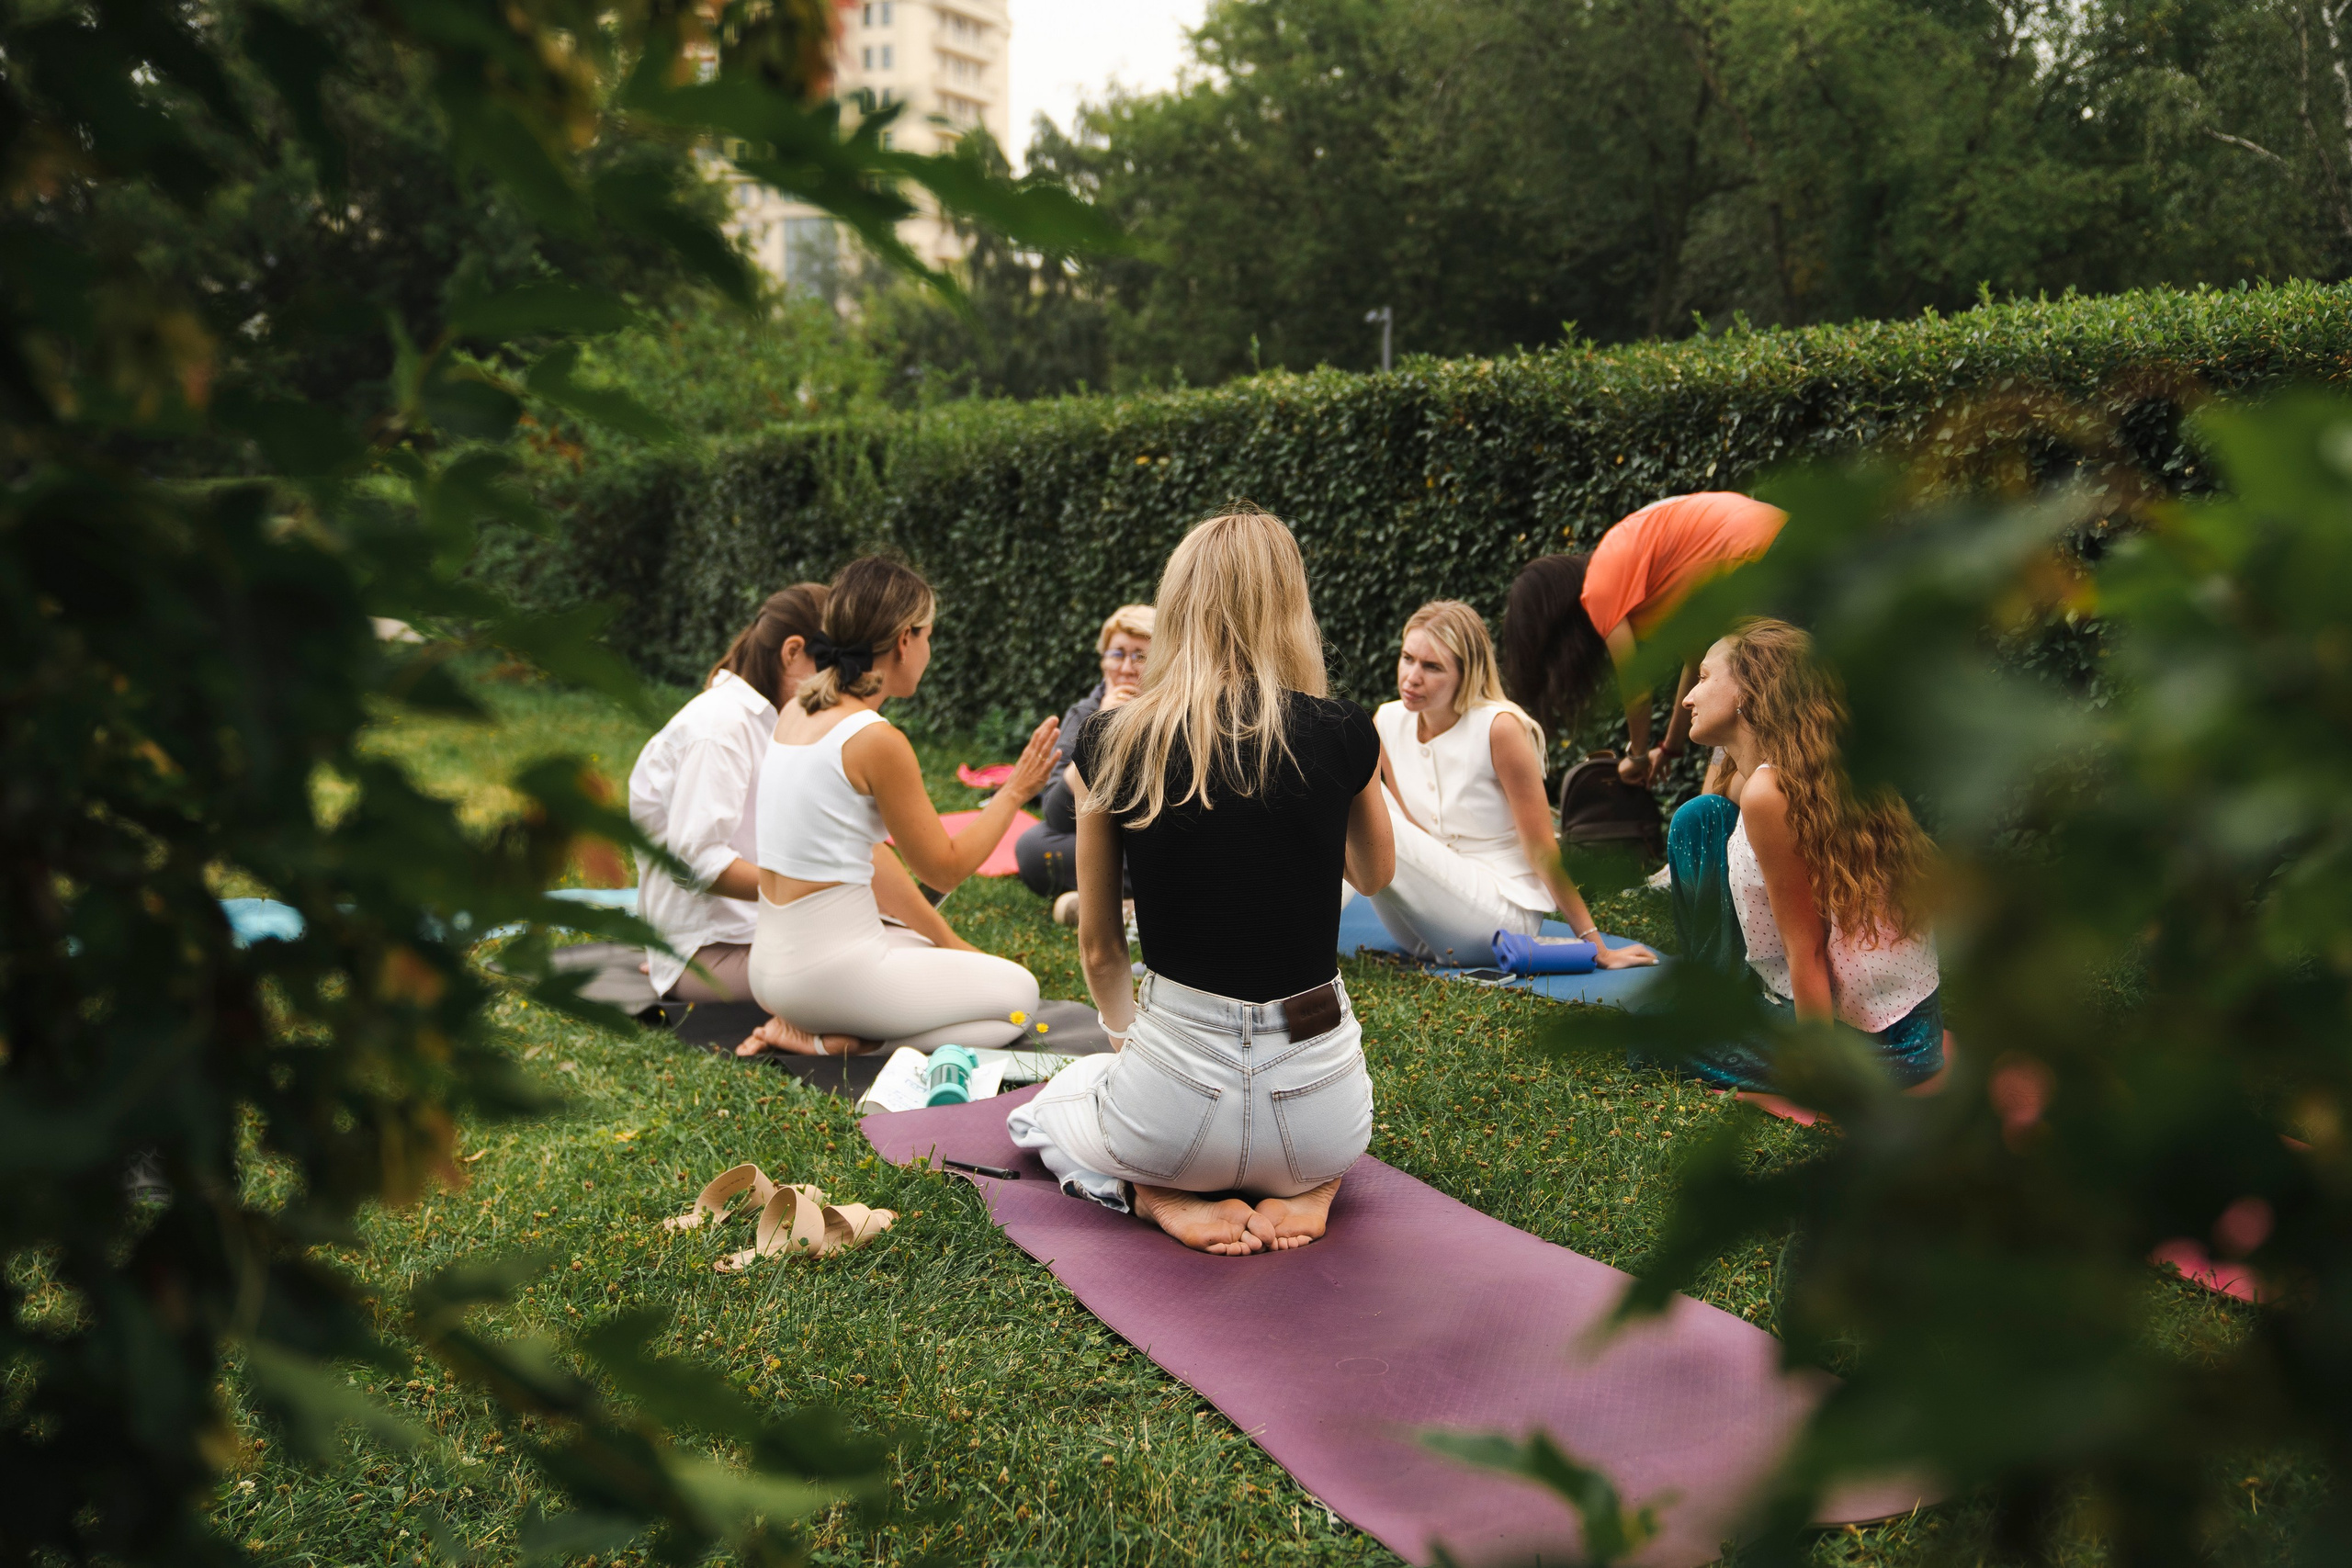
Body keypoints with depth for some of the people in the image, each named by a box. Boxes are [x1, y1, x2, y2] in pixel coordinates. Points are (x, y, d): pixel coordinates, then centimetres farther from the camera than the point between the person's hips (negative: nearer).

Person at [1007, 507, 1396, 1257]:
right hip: (1321, 1109, 2)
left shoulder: (1113, 742, -5)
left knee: (1044, 1106, 34)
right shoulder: (1340, 732, -7)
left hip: (1175, 1103, -1)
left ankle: (1164, 1197, 4)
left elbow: (1099, 949, 7)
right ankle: (1307, 1188, 8)